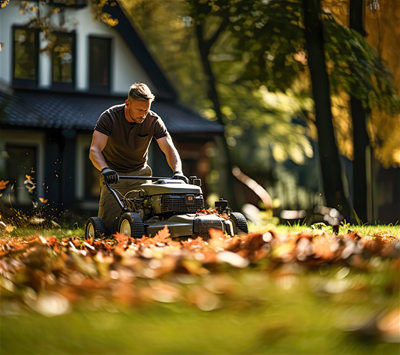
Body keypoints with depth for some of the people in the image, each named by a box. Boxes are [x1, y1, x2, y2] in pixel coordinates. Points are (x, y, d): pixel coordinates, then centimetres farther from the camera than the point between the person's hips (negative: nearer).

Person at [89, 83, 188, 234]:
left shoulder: (154, 121, -13)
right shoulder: (109, 117, -20)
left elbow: (170, 149, -17)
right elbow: (94, 150, -29)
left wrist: (177, 172, -37)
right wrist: (105, 169, -50)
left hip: (139, 174, 2)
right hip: (113, 174, -2)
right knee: (111, 225, -12)